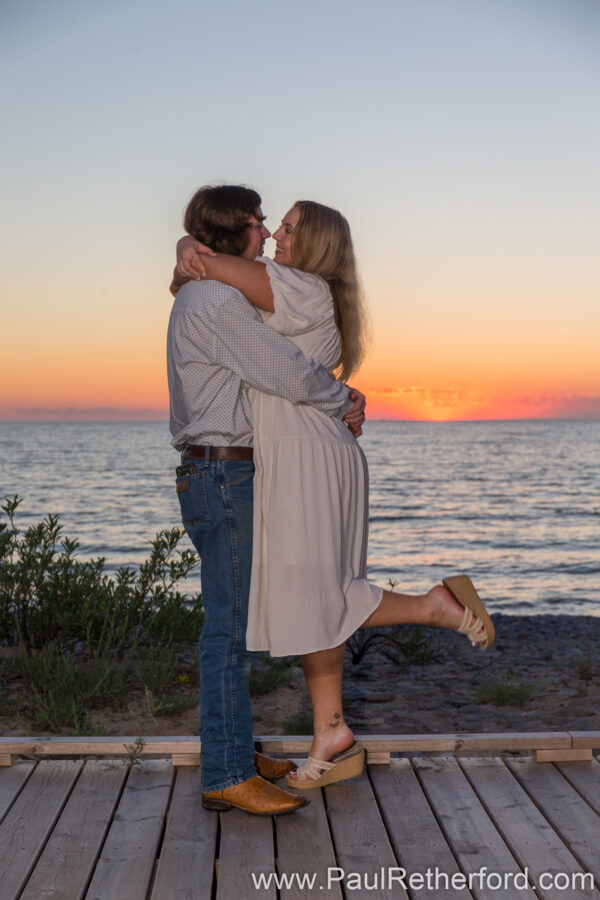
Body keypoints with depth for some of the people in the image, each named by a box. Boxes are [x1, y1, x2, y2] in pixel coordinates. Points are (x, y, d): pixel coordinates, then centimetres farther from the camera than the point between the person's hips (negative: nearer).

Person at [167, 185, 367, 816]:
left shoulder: (204, 298, 19)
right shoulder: (216, 301, -15)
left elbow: (272, 371, 24)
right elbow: (287, 373, -17)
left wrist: (337, 396, 11)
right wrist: (343, 403, 1)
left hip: (220, 477, 11)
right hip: (221, 475, -11)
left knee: (233, 621, 14)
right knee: (229, 625, -8)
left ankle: (234, 751, 24)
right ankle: (225, 775, -3)